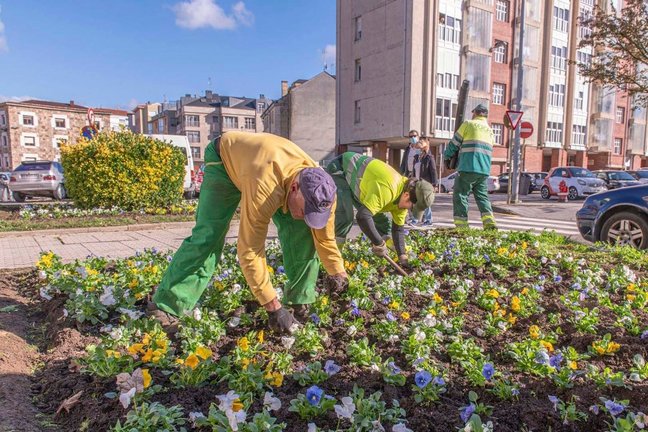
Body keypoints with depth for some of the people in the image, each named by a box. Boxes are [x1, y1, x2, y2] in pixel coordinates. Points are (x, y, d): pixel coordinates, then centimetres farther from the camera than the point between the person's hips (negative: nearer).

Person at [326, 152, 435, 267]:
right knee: (345, 218, -28)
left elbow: (398, 228, 3)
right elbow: (363, 216, -47)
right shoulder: (387, 188, -40)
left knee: (382, 220, 6)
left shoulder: (403, 199, -8)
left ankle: (383, 258, 21)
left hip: (356, 182, 9)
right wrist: (379, 244, -35)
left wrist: (403, 257, -5)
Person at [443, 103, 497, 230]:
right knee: (482, 196, 14)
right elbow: (489, 150, 21)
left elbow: (454, 143, 5)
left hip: (468, 168, -6)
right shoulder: (490, 131, 20)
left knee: (460, 195, 1)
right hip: (484, 170, 6)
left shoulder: (468, 124, 3)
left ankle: (461, 225, -3)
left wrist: (446, 156, 20)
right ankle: (489, 222, -1)